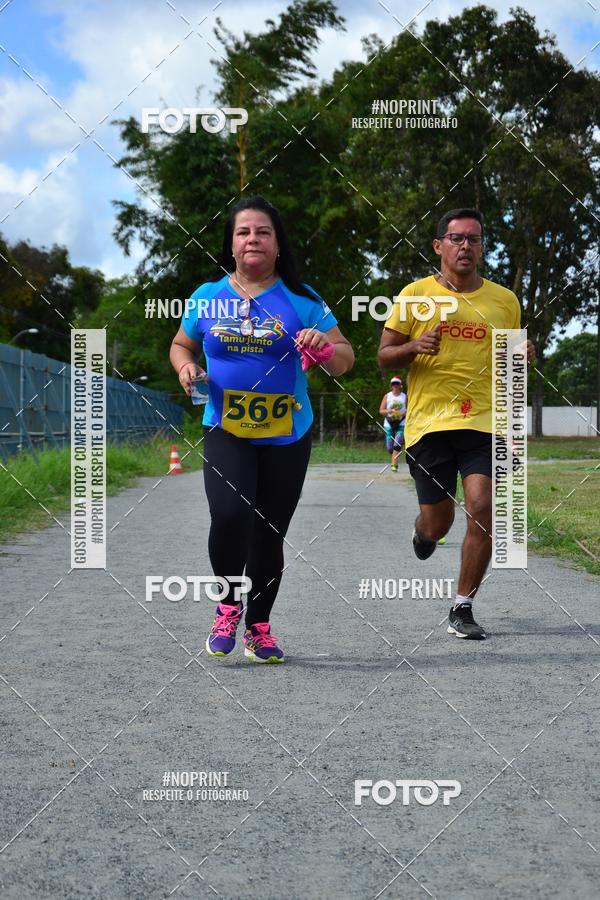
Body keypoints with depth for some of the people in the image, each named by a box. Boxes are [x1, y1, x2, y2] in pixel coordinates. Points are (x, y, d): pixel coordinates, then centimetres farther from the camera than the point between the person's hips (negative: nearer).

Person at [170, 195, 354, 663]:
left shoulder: (301, 300, -1)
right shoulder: (207, 297, 3)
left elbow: (345, 360, -1)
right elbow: (181, 345, 18)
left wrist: (325, 345, -23)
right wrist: (186, 368, -4)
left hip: (287, 436, 1)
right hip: (225, 431, 0)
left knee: (269, 534, 7)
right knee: (229, 515, -22)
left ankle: (259, 627, 27)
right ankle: (228, 606, 5)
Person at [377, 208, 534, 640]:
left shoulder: (505, 300, 9)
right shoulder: (415, 294, 3)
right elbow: (384, 356, 5)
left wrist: (522, 356, -3)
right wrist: (414, 347, -16)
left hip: (485, 422, 1)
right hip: (429, 422, -1)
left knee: (482, 509, -14)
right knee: (437, 524, 4)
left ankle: (463, 609, 0)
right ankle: (423, 532, 44)